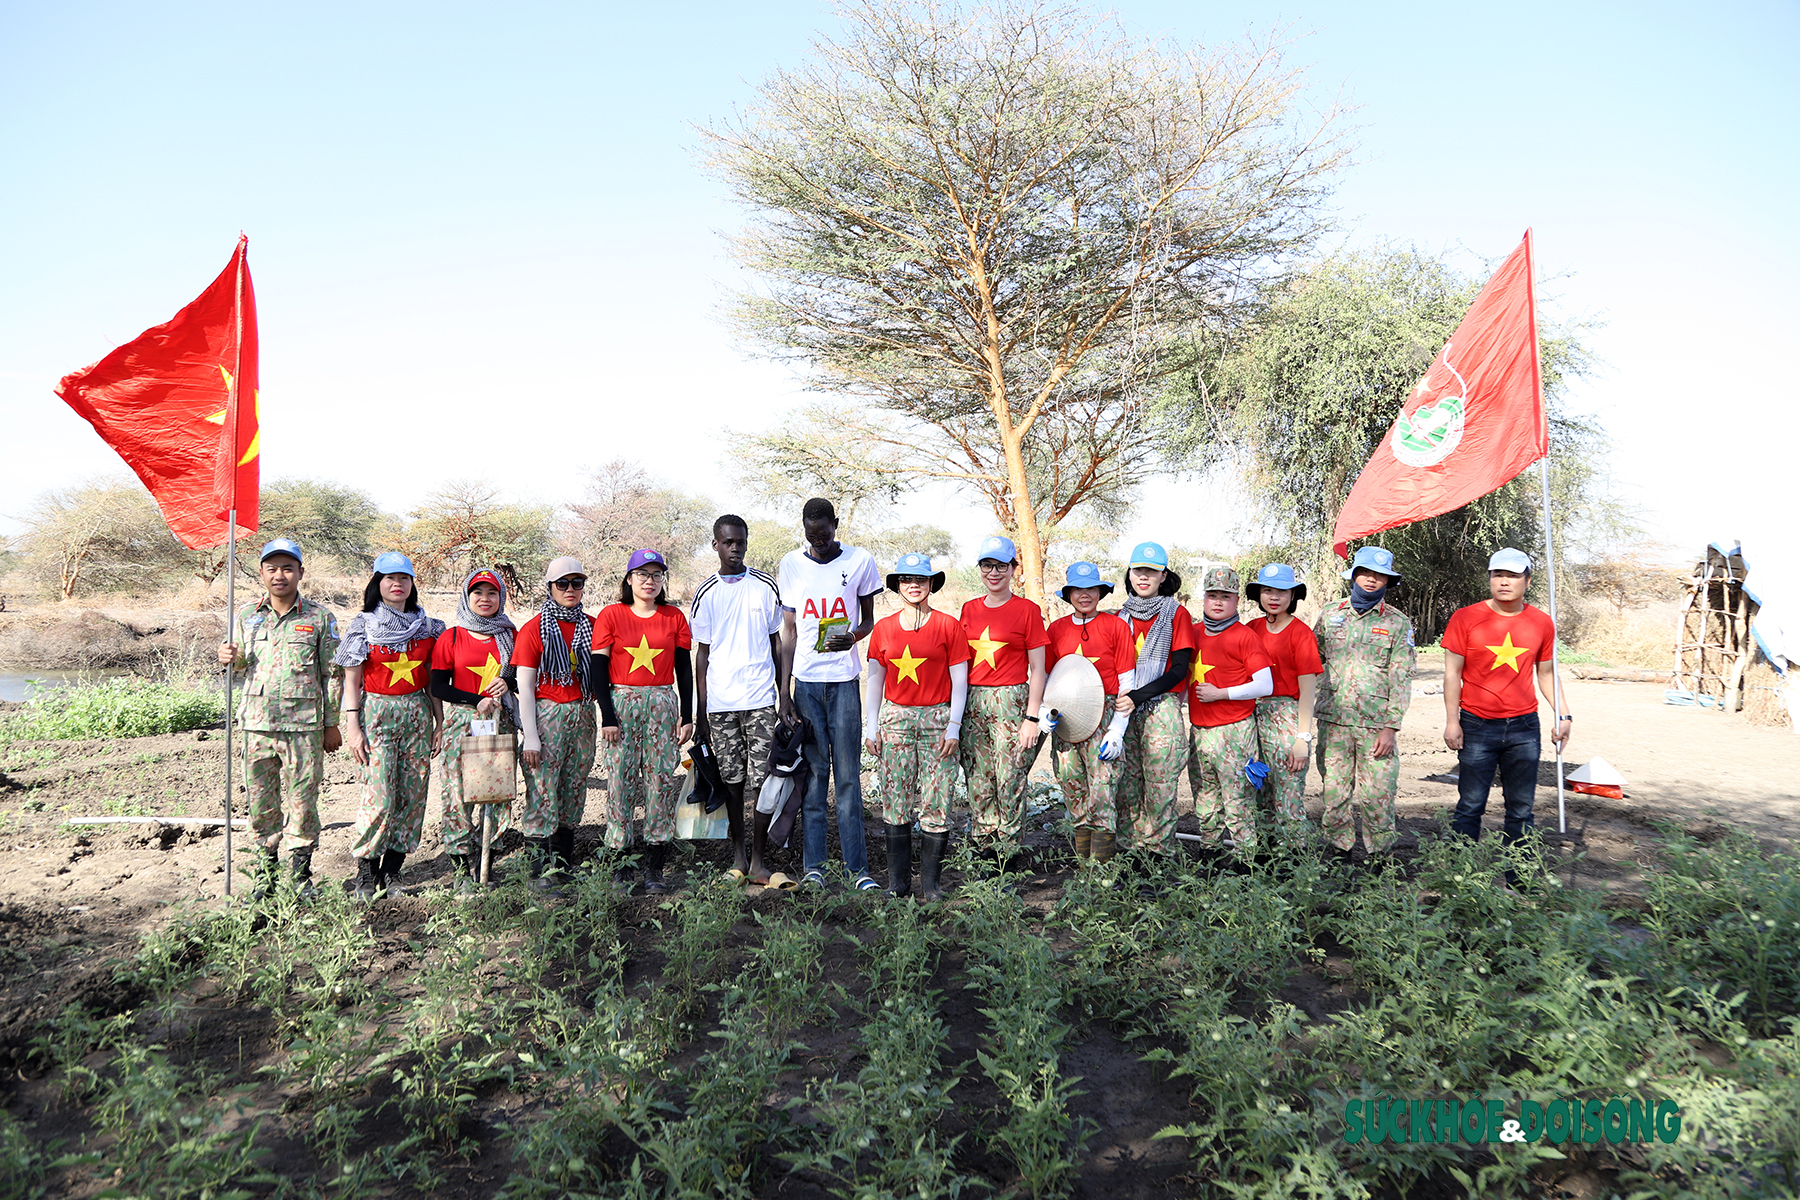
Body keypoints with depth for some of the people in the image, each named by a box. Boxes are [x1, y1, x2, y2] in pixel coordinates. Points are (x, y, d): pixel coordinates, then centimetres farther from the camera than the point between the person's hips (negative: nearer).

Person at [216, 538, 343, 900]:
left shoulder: (319, 617, 3)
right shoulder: (247, 616, 10)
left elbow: (333, 673, 5)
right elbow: (240, 662, 20)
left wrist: (332, 724, 4)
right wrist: (229, 658, -5)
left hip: (304, 724, -3)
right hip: (257, 722, 3)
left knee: (301, 802, 0)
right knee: (262, 802, 8)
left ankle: (300, 874, 13)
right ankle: (267, 871, 22)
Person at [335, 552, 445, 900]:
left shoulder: (427, 626, 10)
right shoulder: (363, 625, 1)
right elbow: (352, 679, -1)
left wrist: (440, 722, 9)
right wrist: (352, 725, -8)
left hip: (417, 713, 4)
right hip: (376, 712, -3)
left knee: (412, 794, 2)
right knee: (379, 796, -11)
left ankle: (391, 871, 12)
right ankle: (366, 871, 5)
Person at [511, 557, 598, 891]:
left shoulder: (591, 626, 11)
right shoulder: (533, 630, -1)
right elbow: (525, 687, -5)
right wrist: (530, 736, -11)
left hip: (582, 715, 4)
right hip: (546, 715, -4)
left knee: (574, 789, 8)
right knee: (542, 792, -6)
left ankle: (564, 863, 18)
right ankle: (540, 870, -2)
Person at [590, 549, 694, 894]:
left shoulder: (674, 618, 10)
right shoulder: (611, 616, 3)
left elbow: (685, 670, 11)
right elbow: (599, 669, -1)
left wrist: (687, 716, 5)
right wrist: (607, 716, -9)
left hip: (663, 705, 2)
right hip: (621, 705, -2)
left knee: (662, 781, -1)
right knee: (621, 781, -3)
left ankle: (654, 868, 4)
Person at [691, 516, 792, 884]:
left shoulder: (766, 586, 5)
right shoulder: (705, 594, 6)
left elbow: (778, 643, 9)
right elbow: (702, 654, 8)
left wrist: (785, 695, 2)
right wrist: (700, 711, 5)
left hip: (761, 698, -1)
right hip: (720, 702, 1)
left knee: (762, 780, -3)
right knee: (732, 779, 7)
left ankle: (757, 858, 6)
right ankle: (737, 854, 20)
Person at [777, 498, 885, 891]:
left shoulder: (860, 561, 4)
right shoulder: (791, 565, 8)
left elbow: (870, 619, 10)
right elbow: (789, 631, 11)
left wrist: (853, 637, -14)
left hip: (844, 680, -1)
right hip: (806, 680, 1)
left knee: (848, 774, -1)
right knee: (813, 770, 2)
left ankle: (857, 867, 5)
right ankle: (813, 866, 8)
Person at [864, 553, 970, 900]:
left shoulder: (948, 625, 2)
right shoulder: (883, 628, 9)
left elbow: (959, 679, 1)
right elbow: (874, 678, 13)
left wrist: (954, 726, -5)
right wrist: (870, 726, 8)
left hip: (937, 718, -2)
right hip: (895, 717, 2)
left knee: (936, 800, -4)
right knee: (896, 800, 1)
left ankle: (930, 881, 5)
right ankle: (898, 881, 7)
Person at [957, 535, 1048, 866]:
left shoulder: (1027, 610, -1)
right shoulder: (970, 609, 13)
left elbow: (1037, 669, -2)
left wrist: (1032, 717, -9)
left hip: (1011, 702, -4)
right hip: (972, 703, 4)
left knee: (1009, 780, -5)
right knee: (978, 782, 6)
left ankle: (1007, 855, 6)